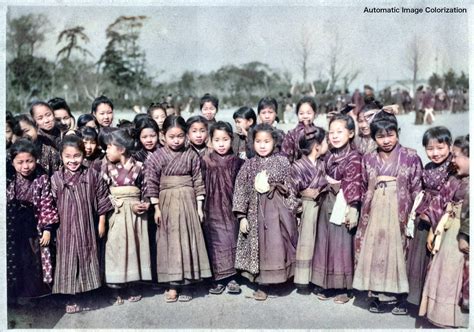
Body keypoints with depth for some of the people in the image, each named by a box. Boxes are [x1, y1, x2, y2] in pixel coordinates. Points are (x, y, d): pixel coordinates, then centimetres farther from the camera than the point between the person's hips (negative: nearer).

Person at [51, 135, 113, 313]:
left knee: (87, 259, 11)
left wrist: (101, 222, 1)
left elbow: (102, 199, 1)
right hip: (66, 228, 0)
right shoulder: (56, 178, -5)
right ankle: (73, 297, 23)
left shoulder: (93, 175, -4)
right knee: (68, 260, 8)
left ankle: (86, 294, 28)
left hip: (87, 227, 0)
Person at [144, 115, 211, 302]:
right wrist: (156, 208, -4)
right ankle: (173, 285, 10)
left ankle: (186, 284, 13)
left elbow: (198, 182, 2)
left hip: (187, 201, 1)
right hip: (167, 202, 0)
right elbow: (152, 183, -1)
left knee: (188, 240, 3)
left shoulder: (191, 155, 0)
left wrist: (199, 206, 1)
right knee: (170, 242, 3)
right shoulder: (157, 157, -2)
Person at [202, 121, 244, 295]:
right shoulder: (206, 161, -1)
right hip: (213, 209, -1)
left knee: (231, 240, 5)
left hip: (230, 208, 1)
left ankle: (231, 278, 15)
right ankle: (218, 279, 9)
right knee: (215, 242, 1)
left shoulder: (236, 161, 2)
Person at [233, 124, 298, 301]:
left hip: (278, 211, -1)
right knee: (260, 246, 6)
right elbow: (241, 191, 1)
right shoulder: (248, 165, 2)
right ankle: (263, 284, 17)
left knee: (276, 245, -1)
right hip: (256, 212, 1)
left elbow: (290, 188, 4)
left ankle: (275, 278, 18)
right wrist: (242, 216, -3)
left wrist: (293, 211, 3)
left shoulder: (282, 161, 0)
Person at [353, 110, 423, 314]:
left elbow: (416, 189, 0)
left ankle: (391, 293, 16)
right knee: (373, 250, 4)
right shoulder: (368, 159, 7)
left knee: (395, 250, 3)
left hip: (399, 212, -2)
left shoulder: (411, 157, -2)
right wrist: (365, 213, 10)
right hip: (374, 213, 3)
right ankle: (377, 292, 16)